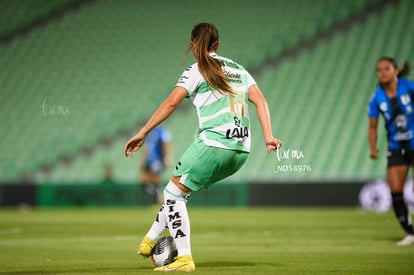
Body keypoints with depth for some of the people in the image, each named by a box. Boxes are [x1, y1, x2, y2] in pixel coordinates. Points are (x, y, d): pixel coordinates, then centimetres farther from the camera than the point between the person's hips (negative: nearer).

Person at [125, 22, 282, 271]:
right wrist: (268, 136, 1)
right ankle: (150, 240, 25)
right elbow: (260, 100, 8)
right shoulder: (239, 69, 19)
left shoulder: (197, 71, 0)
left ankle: (184, 259, -1)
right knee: (180, 189, 22)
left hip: (213, 145, -7)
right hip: (241, 151, 7)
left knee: (173, 193, 7)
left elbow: (171, 103, -9)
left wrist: (143, 133, -7)